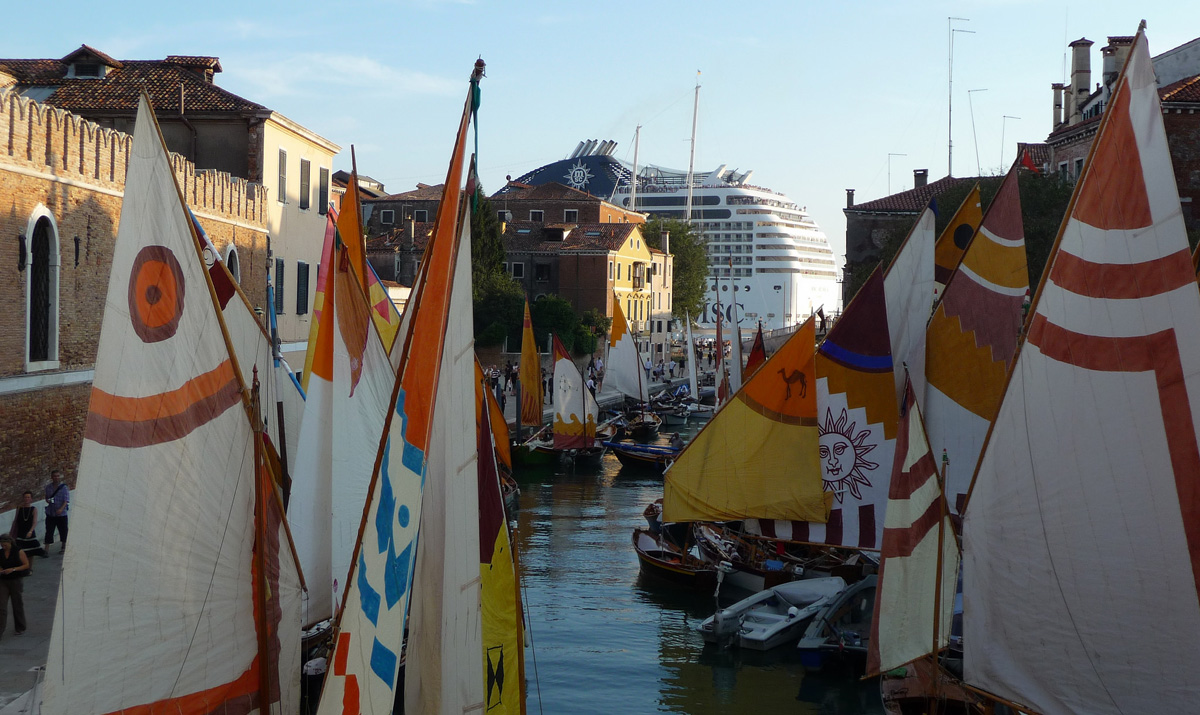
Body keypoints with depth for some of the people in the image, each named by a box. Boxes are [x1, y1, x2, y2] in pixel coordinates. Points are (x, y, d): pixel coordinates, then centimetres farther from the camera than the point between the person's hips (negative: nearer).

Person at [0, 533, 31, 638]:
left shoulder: (18, 552, -8)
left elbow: (26, 565, -8)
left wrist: (13, 569, -19)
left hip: (16, 581, -3)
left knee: (18, 605, 8)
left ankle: (20, 628, 24)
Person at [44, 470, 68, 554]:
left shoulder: (64, 487, -9)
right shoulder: (48, 487, 4)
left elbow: (66, 500, -13)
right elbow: (47, 497, 18)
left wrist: (61, 509, -28)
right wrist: (48, 500, -7)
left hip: (61, 513, -3)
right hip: (50, 513, 3)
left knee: (63, 530, 9)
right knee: (49, 531, 0)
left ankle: (64, 546, 28)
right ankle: (47, 548, 3)